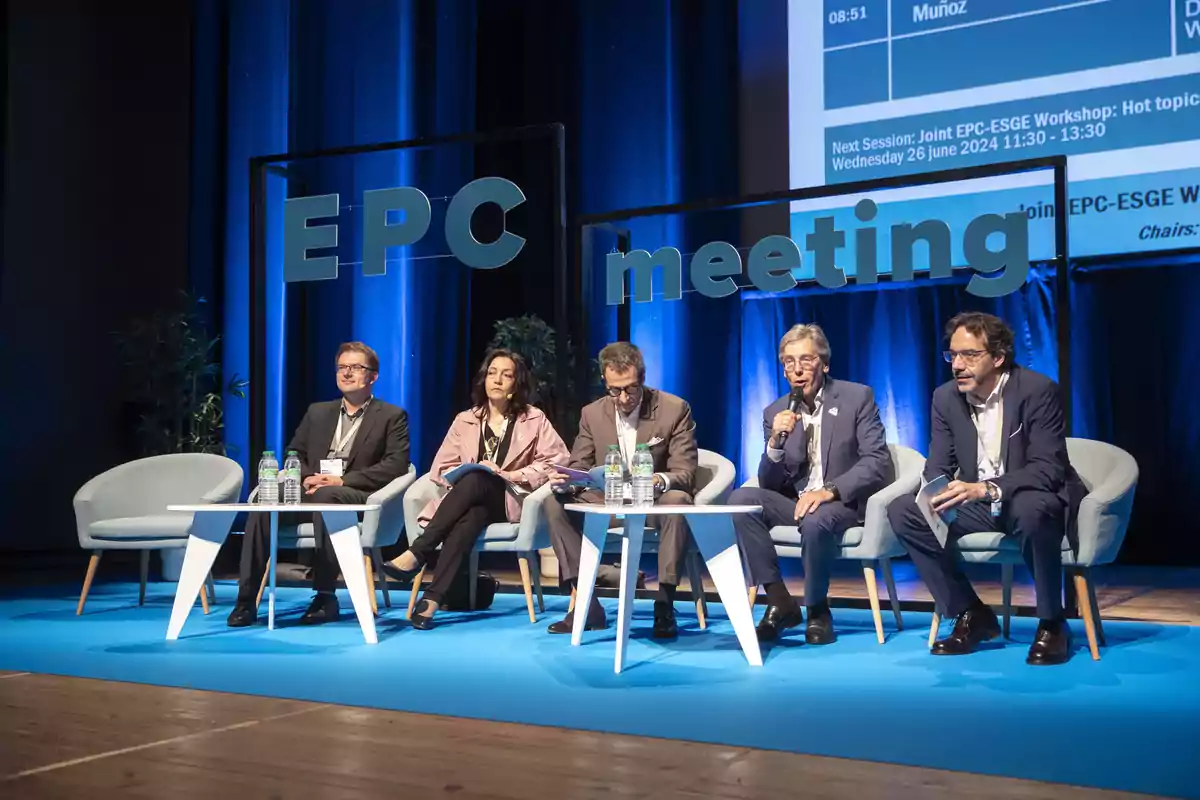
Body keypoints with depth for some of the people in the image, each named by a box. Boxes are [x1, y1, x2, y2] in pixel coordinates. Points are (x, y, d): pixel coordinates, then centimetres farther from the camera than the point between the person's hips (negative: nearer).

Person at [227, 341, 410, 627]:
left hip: (356, 498, -4)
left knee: (326, 496, -39)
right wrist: (307, 478, -6)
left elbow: (396, 465, -5)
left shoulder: (392, 416, 8)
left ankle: (325, 596, -31)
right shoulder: (318, 411, 23)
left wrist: (342, 480, -15)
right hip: (310, 492, 4)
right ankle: (246, 598, -25)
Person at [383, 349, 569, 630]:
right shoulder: (465, 420, 16)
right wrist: (466, 475, -11)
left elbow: (558, 459, 0)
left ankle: (416, 554, -41)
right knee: (472, 516, -37)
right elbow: (442, 467, 10)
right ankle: (433, 597, -47)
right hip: (469, 500, 2)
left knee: (476, 480, -36)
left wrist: (514, 475, -11)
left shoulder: (534, 419, 11)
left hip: (509, 500, -2)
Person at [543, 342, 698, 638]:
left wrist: (660, 480, -38)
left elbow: (685, 474, -13)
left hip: (655, 502, -3)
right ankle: (586, 604, -17)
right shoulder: (592, 413, 1)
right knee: (556, 502, -20)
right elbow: (579, 467, 2)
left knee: (678, 501, -37)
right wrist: (566, 481, -24)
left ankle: (664, 605, -27)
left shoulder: (675, 409, -9)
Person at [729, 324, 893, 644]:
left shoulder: (857, 397, -3)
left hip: (844, 503, -4)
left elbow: (877, 462, -11)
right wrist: (775, 442, -16)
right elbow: (769, 485, 3)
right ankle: (780, 602, -14)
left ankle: (818, 611, -10)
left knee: (815, 519, -37)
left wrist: (830, 491, -26)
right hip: (796, 503, 4)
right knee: (741, 499, -22)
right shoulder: (776, 412, 7)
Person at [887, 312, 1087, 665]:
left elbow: (1049, 469, -24)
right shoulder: (946, 397, -2)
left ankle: (1052, 623, -16)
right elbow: (937, 468, -1)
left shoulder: (1038, 390, -18)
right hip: (978, 504, 5)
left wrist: (985, 489, -39)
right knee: (902, 510, -15)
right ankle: (971, 614, -5)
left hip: (1034, 501, -5)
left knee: (1031, 509, -40)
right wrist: (936, 495, -26)